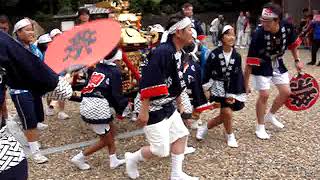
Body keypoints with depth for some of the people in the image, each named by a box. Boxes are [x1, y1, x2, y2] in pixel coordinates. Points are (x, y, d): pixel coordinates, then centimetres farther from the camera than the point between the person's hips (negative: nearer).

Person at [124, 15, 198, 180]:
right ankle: (132, 158, 24)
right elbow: (148, 83, -28)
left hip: (167, 106, 10)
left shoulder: (178, 53, 6)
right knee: (161, 150, -2)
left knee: (181, 135, 13)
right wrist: (144, 111, -26)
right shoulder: (163, 52, -24)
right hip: (153, 109, -10)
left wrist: (179, 105, 24)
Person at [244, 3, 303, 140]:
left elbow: (293, 44, 5)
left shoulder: (287, 28, -20)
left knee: (286, 92, 6)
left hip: (278, 63, 5)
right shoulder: (258, 35, -32)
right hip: (261, 66, -5)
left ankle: (270, 116, 31)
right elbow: (250, 63, -28)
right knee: (264, 95, -8)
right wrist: (245, 85, -26)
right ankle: (260, 127, 10)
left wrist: (297, 60, 7)